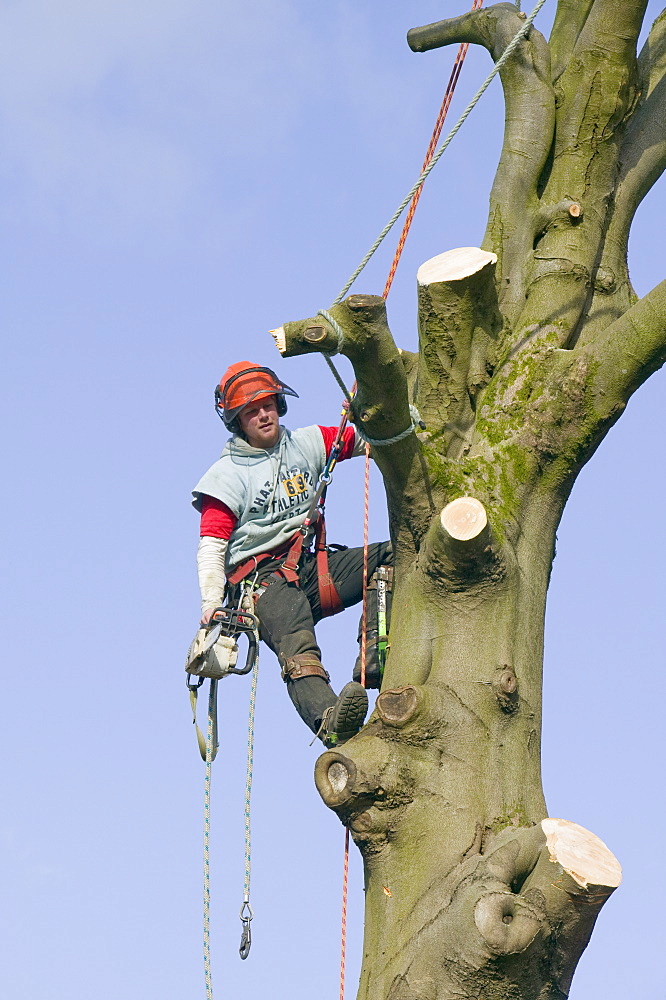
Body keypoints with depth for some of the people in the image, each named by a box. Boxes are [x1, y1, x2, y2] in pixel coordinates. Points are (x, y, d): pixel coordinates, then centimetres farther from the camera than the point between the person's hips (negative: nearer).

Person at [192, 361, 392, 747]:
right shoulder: (228, 475, 2)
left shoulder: (307, 444, 16)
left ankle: (373, 660, -32)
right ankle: (330, 723, -60)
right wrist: (211, 606, -20)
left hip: (313, 567, 5)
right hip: (264, 579, -5)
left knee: (389, 556, -19)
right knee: (298, 648, -33)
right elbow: (212, 546, -5)